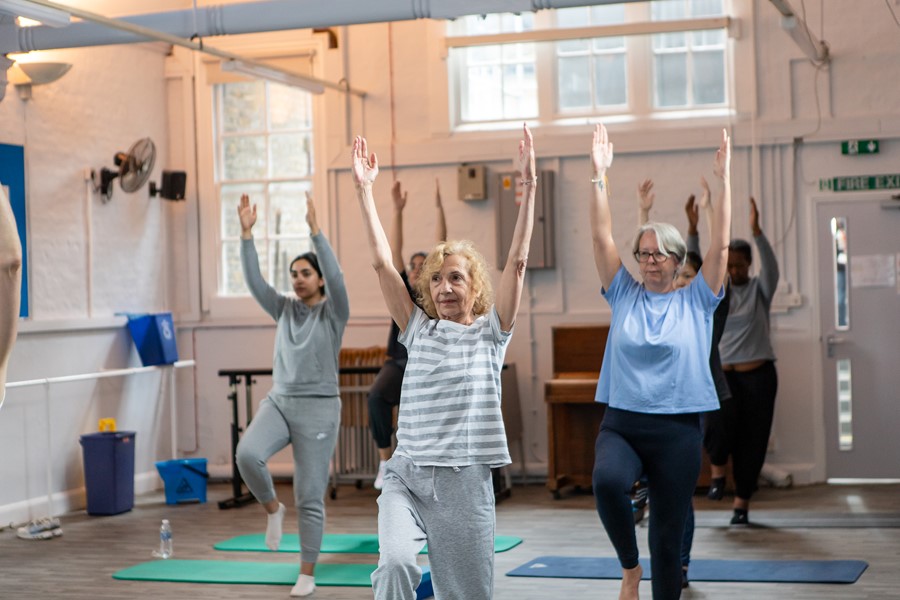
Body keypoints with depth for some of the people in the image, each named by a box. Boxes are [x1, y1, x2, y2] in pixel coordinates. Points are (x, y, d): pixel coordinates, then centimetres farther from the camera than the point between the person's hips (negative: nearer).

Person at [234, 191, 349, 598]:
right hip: (278, 402, 4)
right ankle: (272, 509, 2)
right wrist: (247, 233, -11)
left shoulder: (333, 312, -3)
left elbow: (336, 276, -22)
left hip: (318, 409, -4)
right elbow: (253, 280, 0)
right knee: (247, 453, -27)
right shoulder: (284, 309, 10)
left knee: (310, 498, -2)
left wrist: (314, 229, -29)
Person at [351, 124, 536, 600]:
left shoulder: (491, 332, 7)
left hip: (464, 481, -1)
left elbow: (517, 262, -3)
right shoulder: (418, 328, 12)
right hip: (406, 475, 1)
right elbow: (382, 263, 7)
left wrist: (528, 186, -10)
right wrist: (364, 190, 3)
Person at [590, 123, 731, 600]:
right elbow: (601, 237, 0)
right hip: (621, 422, 0)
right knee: (607, 480, -31)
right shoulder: (624, 295, 7)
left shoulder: (696, 301, 4)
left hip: (678, 430, 0)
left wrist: (724, 179, -11)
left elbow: (720, 243, -4)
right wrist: (599, 175, -7)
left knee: (668, 535, 4)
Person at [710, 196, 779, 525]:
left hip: (758, 374, 0)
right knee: (722, 419, -28)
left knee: (753, 439, 0)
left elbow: (770, 264, -16)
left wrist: (756, 231, -31)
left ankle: (742, 502, 10)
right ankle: (718, 470, -1)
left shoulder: (760, 289, 2)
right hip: (723, 374, 0)